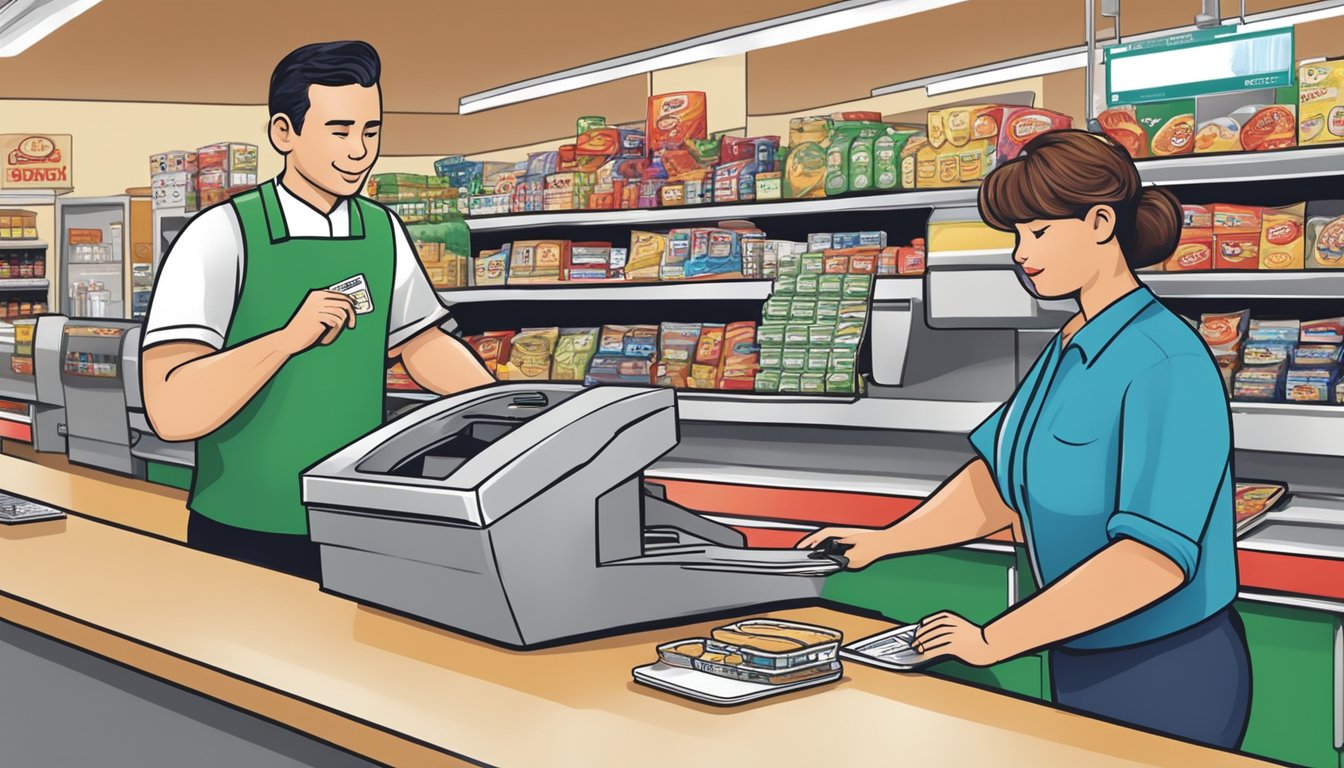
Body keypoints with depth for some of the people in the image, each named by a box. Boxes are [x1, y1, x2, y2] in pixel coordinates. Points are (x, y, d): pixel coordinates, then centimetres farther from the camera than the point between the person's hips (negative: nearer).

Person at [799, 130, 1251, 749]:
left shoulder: (1167, 363, -23)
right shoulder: (1067, 351, 5)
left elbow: (1155, 555, -29)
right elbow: (999, 482, 9)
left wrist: (992, 641, -27)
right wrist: (881, 543, -3)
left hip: (1167, 675, -8)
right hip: (1080, 666, 8)